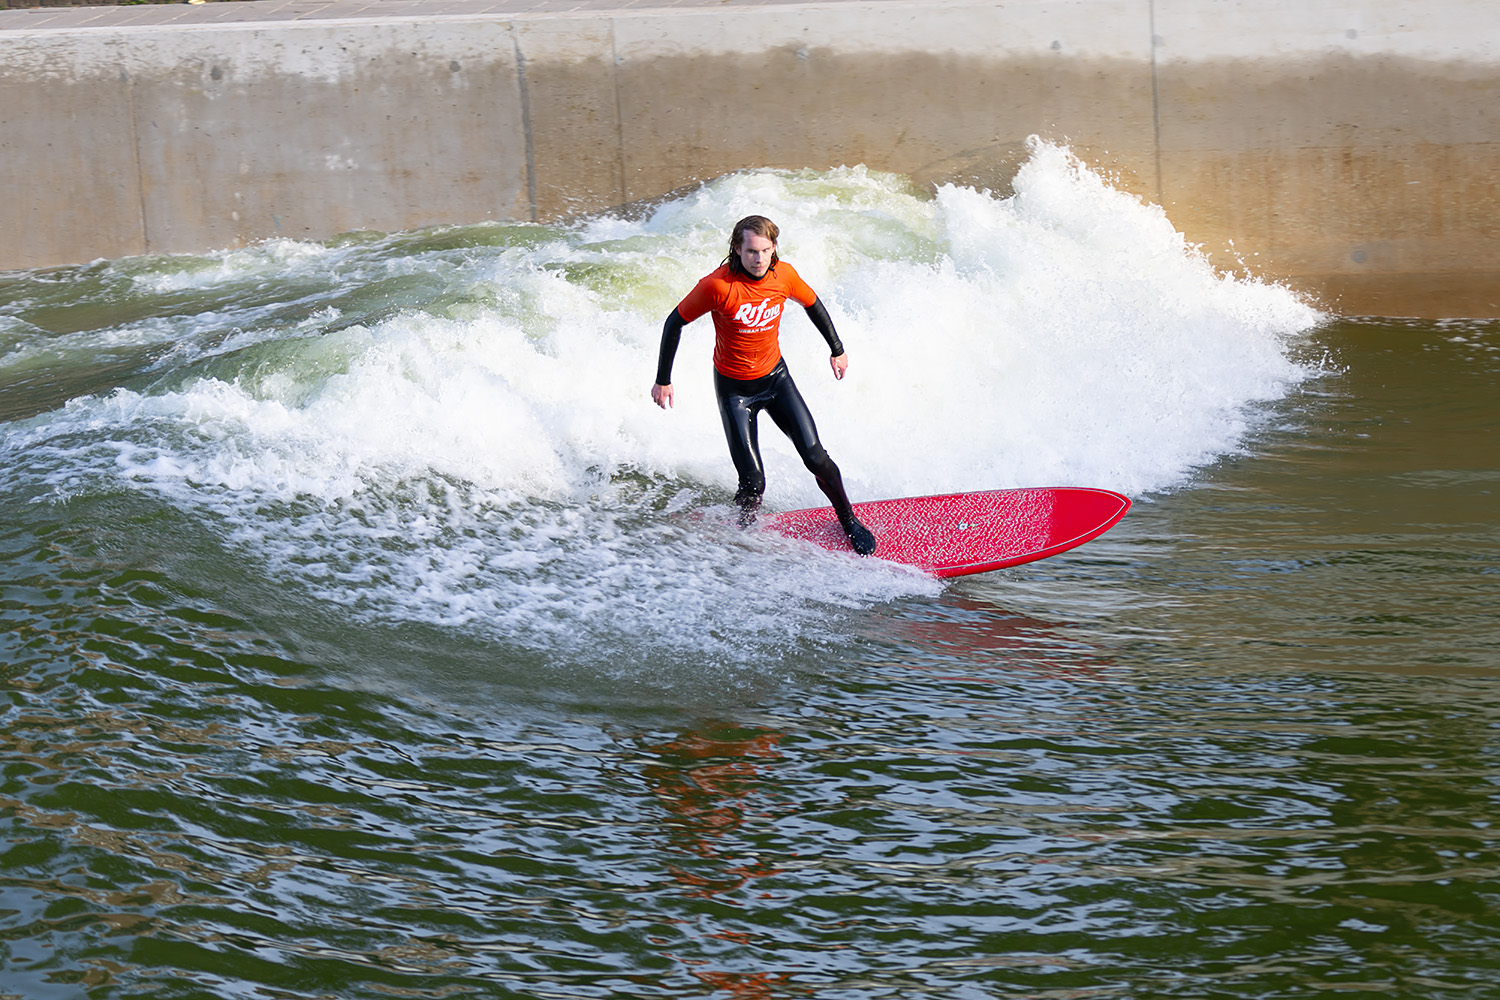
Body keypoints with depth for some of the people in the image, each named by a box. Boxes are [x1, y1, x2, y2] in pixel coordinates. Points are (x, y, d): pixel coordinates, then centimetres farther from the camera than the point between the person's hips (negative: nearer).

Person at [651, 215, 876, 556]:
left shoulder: (783, 275, -13)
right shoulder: (718, 285, -26)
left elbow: (812, 304, 9)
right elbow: (674, 322, -13)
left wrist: (837, 349, 19)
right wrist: (662, 380, -8)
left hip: (775, 376, 3)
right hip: (734, 388, -3)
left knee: (816, 458, -4)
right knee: (753, 483, -8)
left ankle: (849, 520, 19)